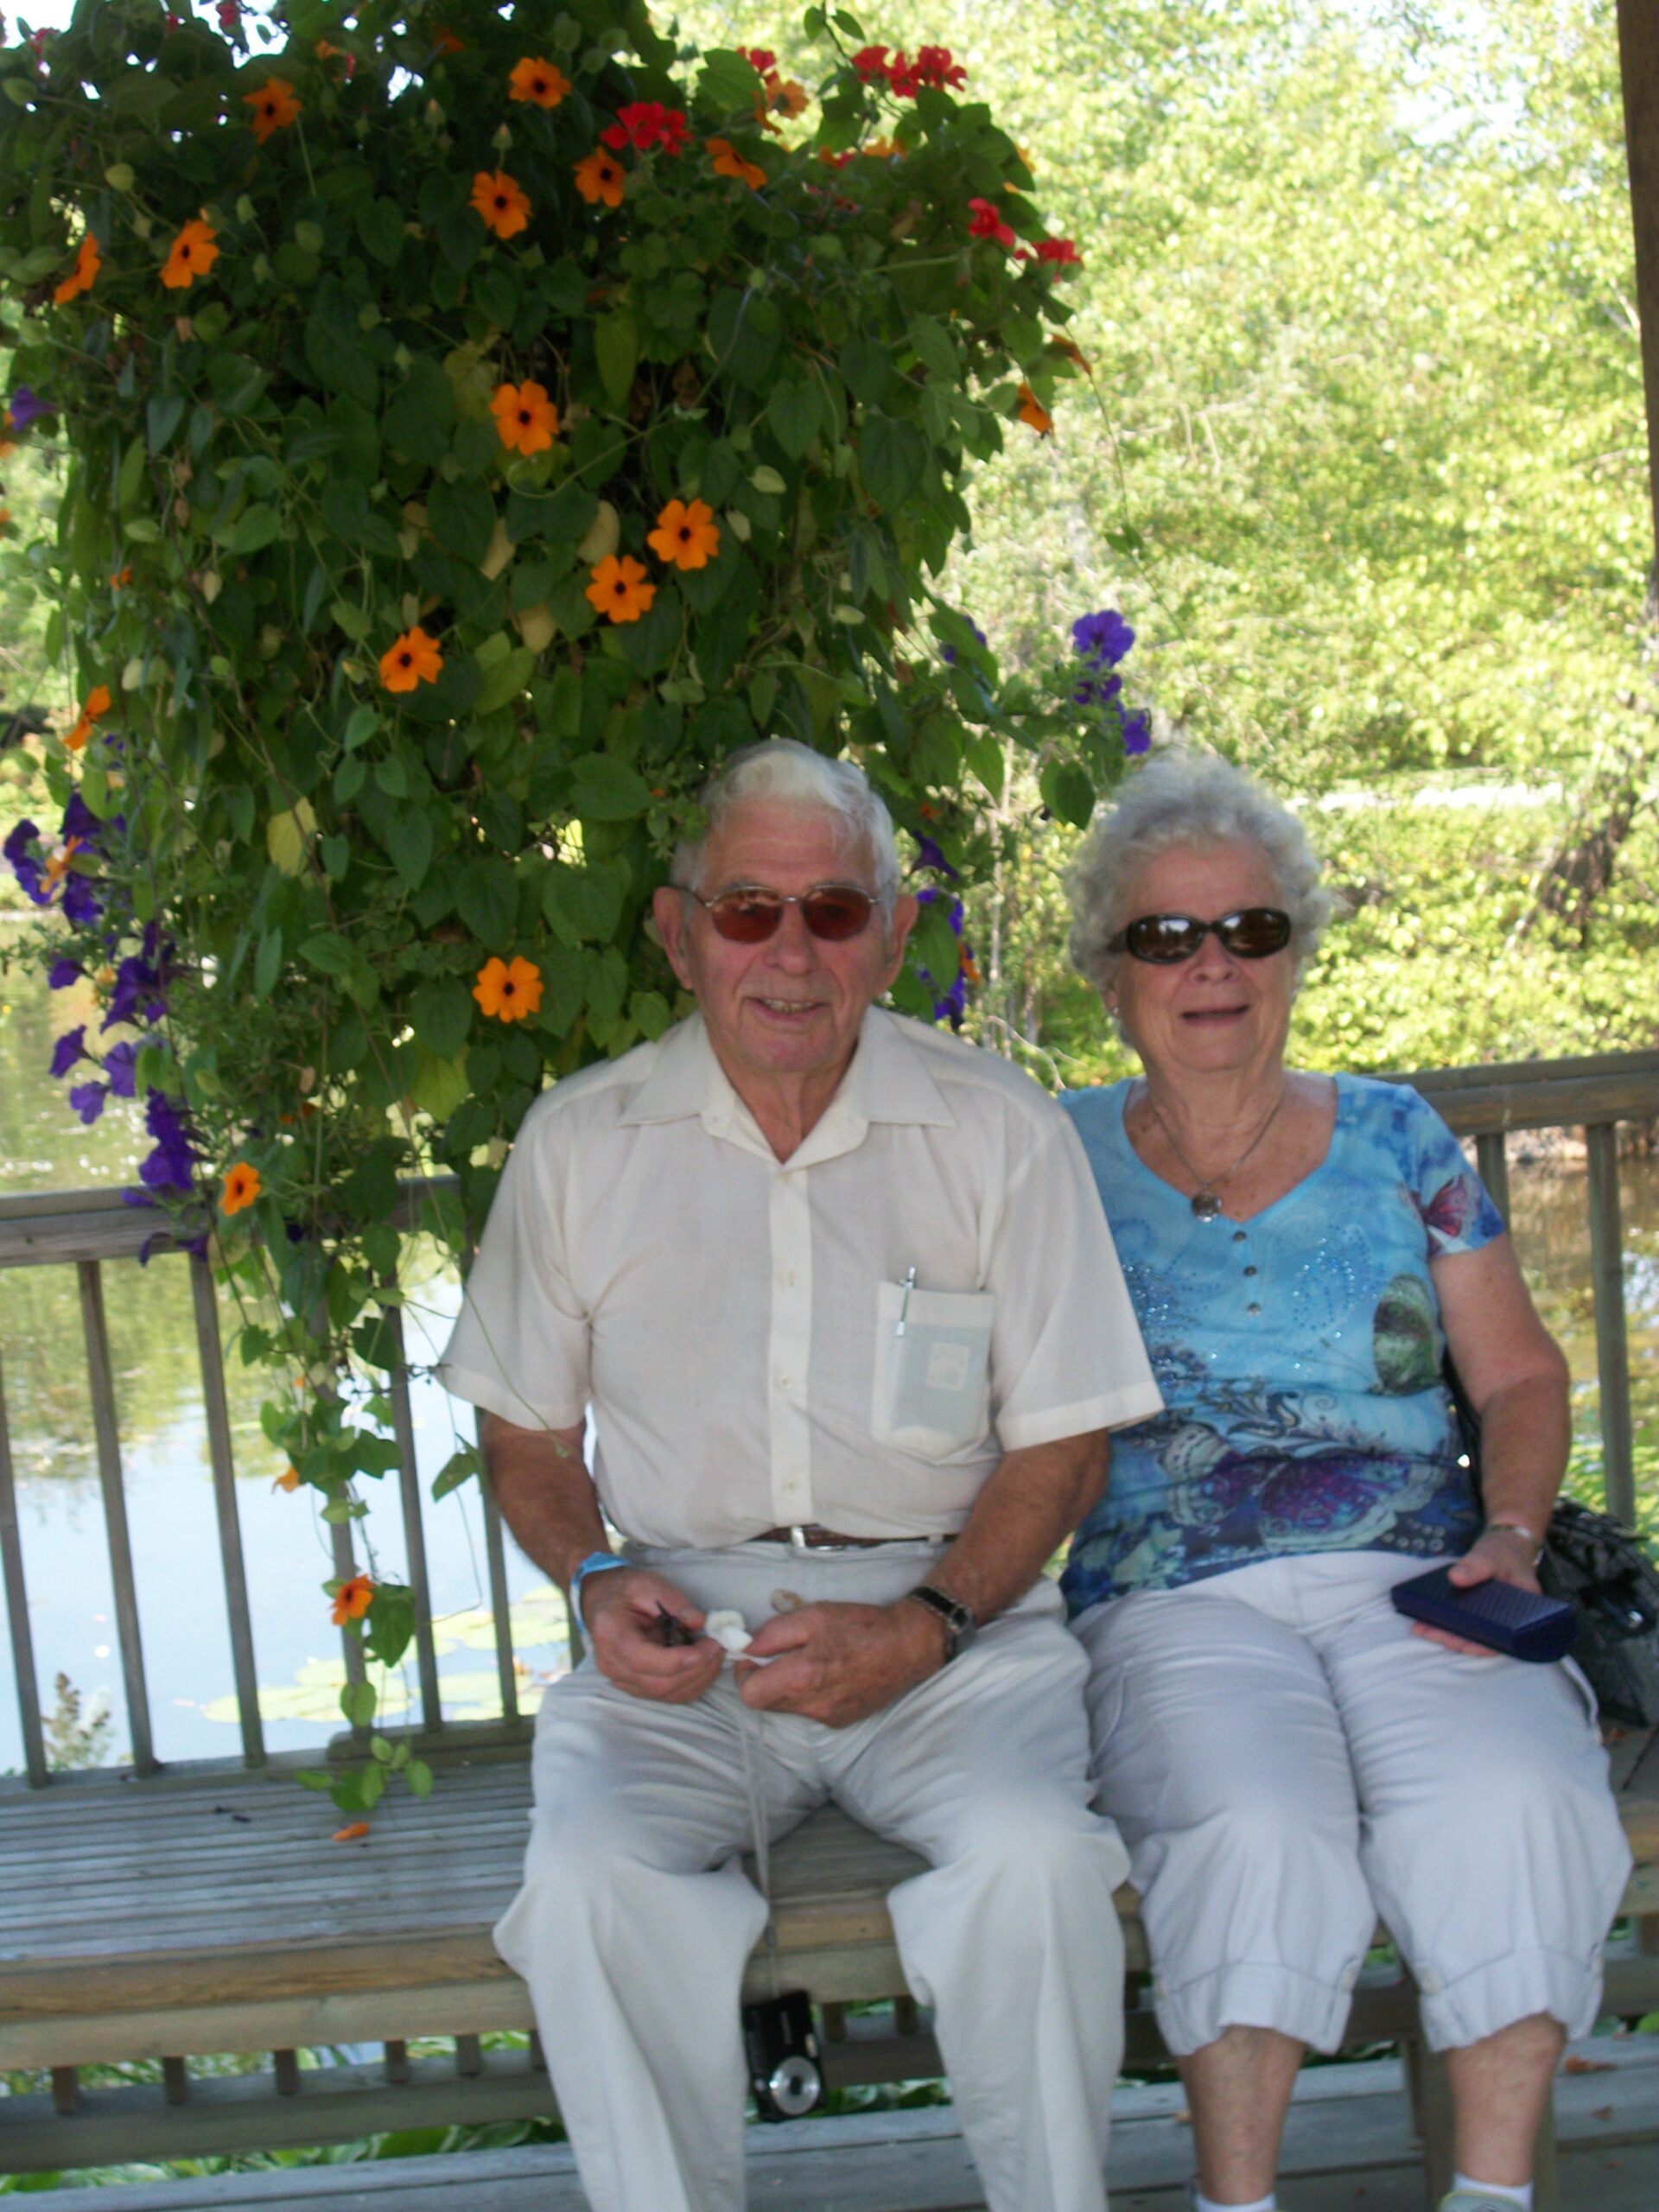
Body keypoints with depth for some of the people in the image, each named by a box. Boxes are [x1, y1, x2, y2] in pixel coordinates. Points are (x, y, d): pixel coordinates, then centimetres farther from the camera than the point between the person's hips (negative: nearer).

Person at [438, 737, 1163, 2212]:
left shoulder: (1003, 1135, 2)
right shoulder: (579, 1146, 6)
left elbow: (1062, 1442, 3)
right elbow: (526, 1430, 15)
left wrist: (925, 1624, -13)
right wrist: (597, 1581, -5)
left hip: (948, 1606, -1)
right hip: (684, 1622, 1)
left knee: (1033, 1854, -30)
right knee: (587, 1876, -28)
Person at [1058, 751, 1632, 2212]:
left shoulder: (1393, 1137, 14)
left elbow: (1521, 1375, 17)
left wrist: (1510, 1537, -1)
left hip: (1412, 1585, 2)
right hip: (1177, 1600, -1)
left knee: (1513, 1807, -30)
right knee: (1253, 1829, -33)